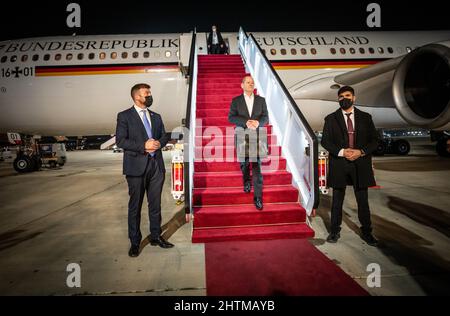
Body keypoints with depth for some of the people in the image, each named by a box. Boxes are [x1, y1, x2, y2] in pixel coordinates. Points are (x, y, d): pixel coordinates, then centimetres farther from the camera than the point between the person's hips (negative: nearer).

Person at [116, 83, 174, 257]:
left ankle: (156, 236, 27)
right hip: (136, 166, -5)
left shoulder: (156, 116, 15)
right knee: (135, 206, 5)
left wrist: (159, 143, -7)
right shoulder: (124, 116, -2)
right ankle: (135, 242, 18)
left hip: (156, 165, 5)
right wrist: (143, 146, -19)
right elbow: (120, 140, -11)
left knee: (155, 204, 13)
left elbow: (164, 135, 15)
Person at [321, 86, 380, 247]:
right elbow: (325, 141, 0)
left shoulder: (365, 117, 7)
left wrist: (361, 152, -12)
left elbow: (374, 140, 6)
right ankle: (335, 231, 20)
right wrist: (341, 152, -15)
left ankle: (366, 232, 22)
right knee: (337, 200, 8)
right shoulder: (331, 119, 5)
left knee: (363, 200, 8)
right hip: (339, 164, -1)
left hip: (360, 164, 1)